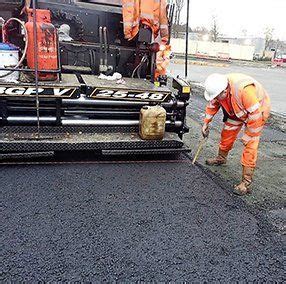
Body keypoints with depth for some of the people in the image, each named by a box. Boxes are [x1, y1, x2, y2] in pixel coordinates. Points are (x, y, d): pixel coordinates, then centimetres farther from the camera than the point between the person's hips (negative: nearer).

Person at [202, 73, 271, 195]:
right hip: (237, 111, 7)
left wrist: (249, 135, -26)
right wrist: (206, 123, 1)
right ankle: (221, 158, 39)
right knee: (227, 133, 12)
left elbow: (255, 115, -35)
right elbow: (212, 105, 0)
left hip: (258, 109, -7)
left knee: (250, 145, -12)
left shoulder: (244, 90, -42)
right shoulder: (218, 87, -20)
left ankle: (246, 183, -11)